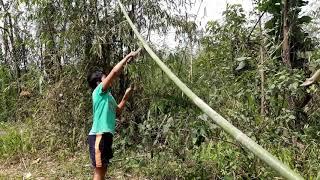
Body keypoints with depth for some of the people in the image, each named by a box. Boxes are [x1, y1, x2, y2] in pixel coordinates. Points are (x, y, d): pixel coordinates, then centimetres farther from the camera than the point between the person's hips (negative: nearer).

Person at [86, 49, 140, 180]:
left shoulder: (108, 95, 19)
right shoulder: (99, 91, -7)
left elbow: (117, 112, 27)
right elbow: (114, 72, -16)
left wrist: (126, 97, 18)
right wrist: (128, 57, -8)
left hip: (105, 135, 9)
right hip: (99, 135, -9)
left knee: (102, 169, 14)